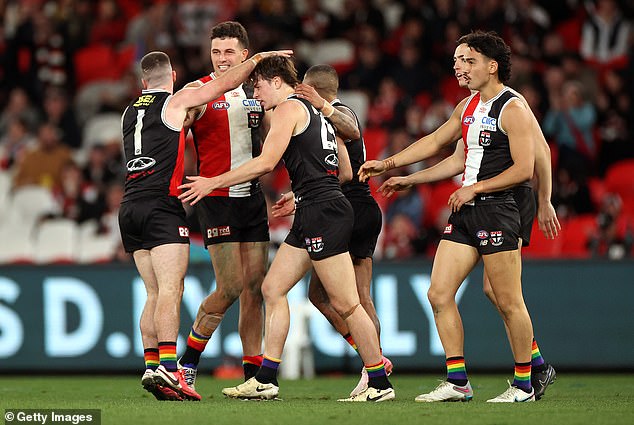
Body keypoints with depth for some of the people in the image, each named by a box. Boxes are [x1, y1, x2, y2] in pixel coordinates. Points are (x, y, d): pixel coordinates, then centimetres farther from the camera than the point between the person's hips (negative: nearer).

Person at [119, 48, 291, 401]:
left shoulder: (131, 112, 19)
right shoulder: (176, 102, 1)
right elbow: (225, 84, 5)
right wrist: (257, 59, 17)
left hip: (130, 206, 7)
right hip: (161, 204, -7)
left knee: (155, 293, 9)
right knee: (170, 289, -15)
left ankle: (151, 366, 0)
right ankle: (168, 367, -28)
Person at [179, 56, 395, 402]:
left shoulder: (289, 108, -5)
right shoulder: (315, 111, 22)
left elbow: (266, 162, -14)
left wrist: (212, 183, -8)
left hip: (322, 211, -10)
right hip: (312, 217, 10)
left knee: (345, 303, -7)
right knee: (272, 288, 9)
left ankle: (380, 384, -2)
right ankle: (266, 379, 8)